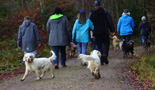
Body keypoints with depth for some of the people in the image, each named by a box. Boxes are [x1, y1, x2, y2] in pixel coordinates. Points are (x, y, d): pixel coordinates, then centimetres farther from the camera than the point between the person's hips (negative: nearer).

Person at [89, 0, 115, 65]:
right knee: (106, 43, 13)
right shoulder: (104, 10, 1)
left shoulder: (92, 13, 3)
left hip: (96, 32, 1)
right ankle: (105, 54, -13)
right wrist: (112, 30, 1)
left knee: (99, 46, 6)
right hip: (104, 31, -1)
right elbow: (110, 21, -1)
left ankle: (101, 61, 2)